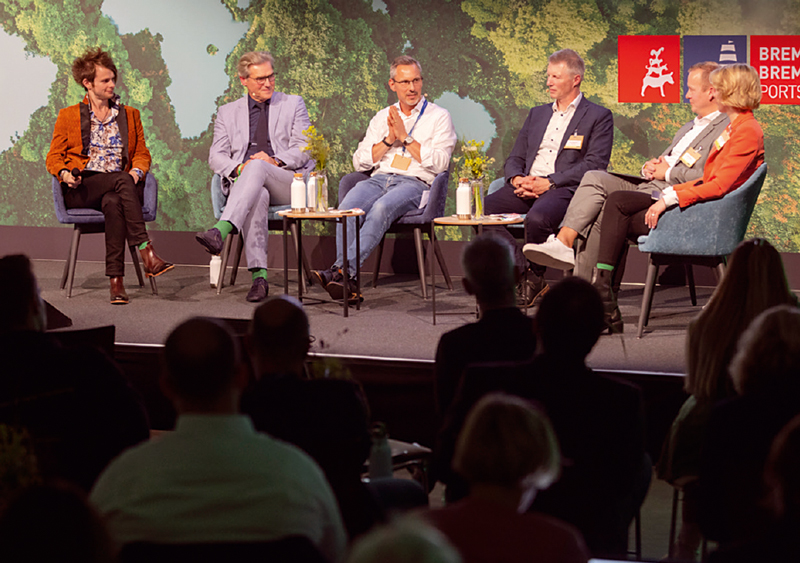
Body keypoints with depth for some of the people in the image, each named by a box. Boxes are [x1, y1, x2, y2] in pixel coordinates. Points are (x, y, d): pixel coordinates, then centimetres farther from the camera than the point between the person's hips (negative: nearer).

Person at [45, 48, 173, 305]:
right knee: (121, 180, -36)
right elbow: (53, 157, 12)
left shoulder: (130, 115, 22)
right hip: (81, 189, -2)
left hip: (118, 187, 2)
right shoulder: (68, 116, 15)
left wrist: (137, 171, -5)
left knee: (113, 203, -38)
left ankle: (116, 281, -46)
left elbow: (142, 154, 19)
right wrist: (64, 174, -11)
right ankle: (146, 253, -48)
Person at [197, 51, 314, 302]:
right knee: (257, 197, -38)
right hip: (244, 182, 1)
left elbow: (303, 149, 6)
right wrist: (238, 168, -12)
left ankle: (220, 231, -57)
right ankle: (259, 276, -48)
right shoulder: (228, 112, 21)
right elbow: (216, 156, 11)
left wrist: (275, 160, -13)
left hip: (287, 183, -1)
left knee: (257, 166, -36)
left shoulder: (294, 104, 17)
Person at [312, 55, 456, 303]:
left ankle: (342, 271, -44)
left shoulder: (439, 116, 11)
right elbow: (360, 161, 15)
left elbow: (439, 162, -4)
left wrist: (405, 138, -4)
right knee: (347, 207, -30)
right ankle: (347, 282, -39)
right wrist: (389, 140, 1)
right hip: (379, 179, 4)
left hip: (414, 183, -4)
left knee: (381, 208, -37)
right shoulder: (382, 117, 24)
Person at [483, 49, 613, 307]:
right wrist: (517, 179, -3)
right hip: (527, 187, 6)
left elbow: (595, 164, -7)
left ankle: (535, 278, -12)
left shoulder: (598, 117, 6)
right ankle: (521, 272, -15)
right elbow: (515, 158, 23)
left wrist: (548, 182, -16)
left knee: (537, 217, -38)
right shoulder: (537, 114, 26)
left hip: (564, 189, -6)